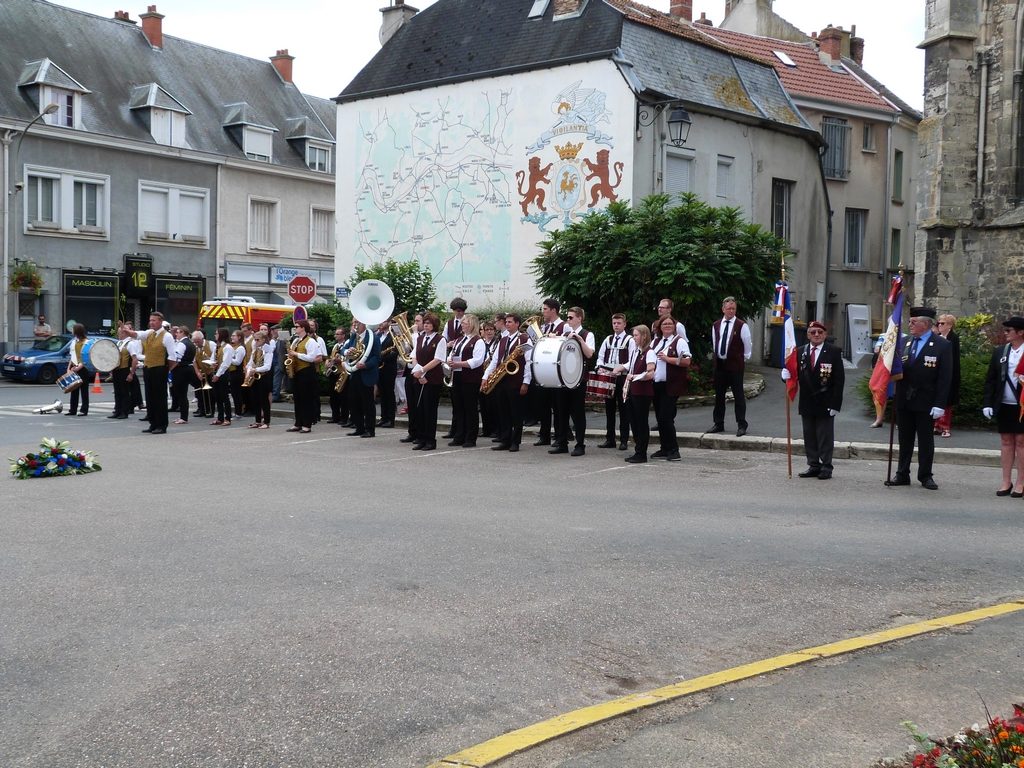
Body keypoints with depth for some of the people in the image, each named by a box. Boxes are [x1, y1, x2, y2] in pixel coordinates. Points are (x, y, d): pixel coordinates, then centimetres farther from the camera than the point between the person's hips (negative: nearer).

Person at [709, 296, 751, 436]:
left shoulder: (741, 326, -7)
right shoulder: (716, 325, 7)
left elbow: (748, 345, 1)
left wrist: (744, 359, 6)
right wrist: (715, 358, 14)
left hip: (735, 364, -5)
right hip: (719, 363, 5)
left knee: (738, 395, -1)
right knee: (719, 395, 12)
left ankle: (741, 425, 5)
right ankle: (718, 423, 21)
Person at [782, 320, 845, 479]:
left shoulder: (833, 352, -5)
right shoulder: (800, 352, 5)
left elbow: (839, 379, -7)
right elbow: (796, 374, 6)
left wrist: (835, 404, -12)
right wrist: (787, 375, -20)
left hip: (825, 404, -4)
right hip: (807, 403, 4)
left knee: (825, 437, 3)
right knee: (809, 436, 9)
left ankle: (826, 467, 11)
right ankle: (813, 466, 18)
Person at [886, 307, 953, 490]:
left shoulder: (942, 345, -8)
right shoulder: (905, 341, 7)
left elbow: (945, 378, -10)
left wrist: (939, 404, -14)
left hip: (926, 403, -4)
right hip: (904, 400, 5)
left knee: (926, 441, 7)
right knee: (905, 440, 12)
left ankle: (925, 476, 16)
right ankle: (902, 475, 19)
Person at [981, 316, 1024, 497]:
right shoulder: (999, 351, 7)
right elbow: (990, 379, 7)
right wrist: (987, 403, 2)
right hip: (1004, 405, 4)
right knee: (1006, 441, 8)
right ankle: (1006, 482, 14)